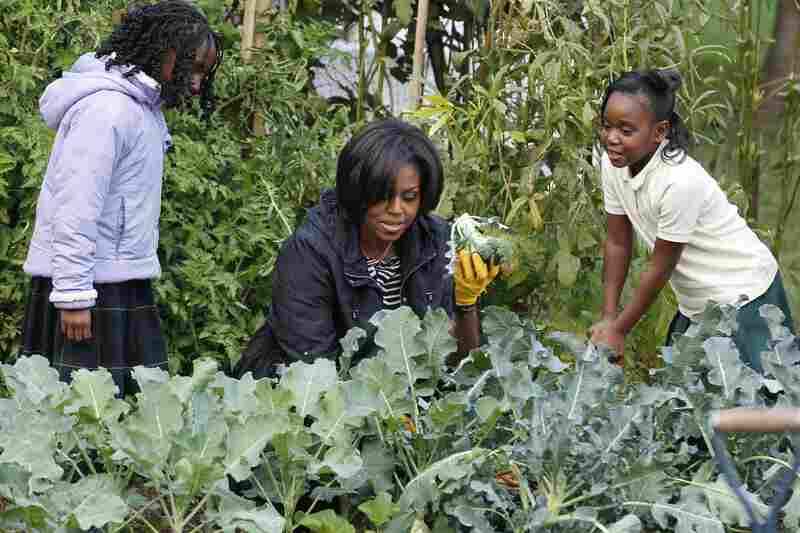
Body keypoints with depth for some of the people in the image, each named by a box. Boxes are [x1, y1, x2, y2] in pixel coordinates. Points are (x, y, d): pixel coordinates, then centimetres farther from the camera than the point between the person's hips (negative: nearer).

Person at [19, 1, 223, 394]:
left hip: (122, 285, 10)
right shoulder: (108, 107, -16)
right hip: (91, 286, -10)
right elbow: (75, 206, -21)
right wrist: (74, 295, -22)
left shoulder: (142, 105, 14)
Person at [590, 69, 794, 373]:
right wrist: (608, 319, -2)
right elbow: (618, 243, 0)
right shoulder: (613, 165, -9)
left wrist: (619, 330, -11)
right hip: (696, 302, 8)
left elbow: (660, 268, -21)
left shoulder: (680, 181, -31)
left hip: (741, 298, -7)